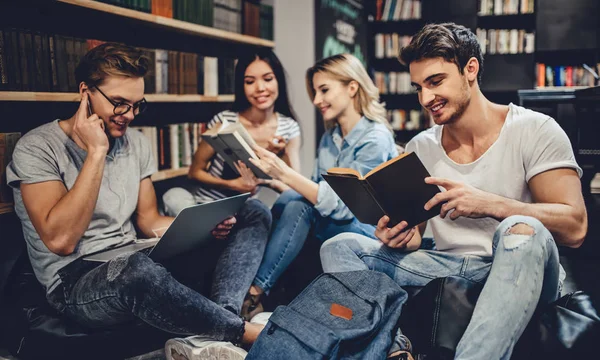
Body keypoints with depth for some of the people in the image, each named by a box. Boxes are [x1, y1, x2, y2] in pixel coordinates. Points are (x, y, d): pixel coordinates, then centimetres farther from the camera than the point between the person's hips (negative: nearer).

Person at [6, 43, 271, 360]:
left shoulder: (136, 143, 10)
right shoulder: (38, 148, -9)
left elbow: (148, 222, 13)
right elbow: (60, 239, -21)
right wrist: (96, 152, -20)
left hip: (136, 263, 7)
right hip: (75, 283, -7)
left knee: (254, 214, -4)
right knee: (137, 269, -44)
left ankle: (220, 322, -30)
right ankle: (244, 331, -21)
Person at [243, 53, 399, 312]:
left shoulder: (375, 139, -14)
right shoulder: (328, 139, 10)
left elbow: (341, 206, -23)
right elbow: (314, 194, 6)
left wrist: (287, 175, -29)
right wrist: (274, 182, -9)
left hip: (366, 231, -6)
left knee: (297, 206, -28)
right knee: (293, 201, -23)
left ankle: (255, 291, -23)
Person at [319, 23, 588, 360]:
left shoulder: (535, 130, -6)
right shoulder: (419, 148, 7)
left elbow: (574, 228, -16)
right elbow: (414, 237, 10)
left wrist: (488, 204, -30)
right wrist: (402, 239, -16)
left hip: (519, 270, -4)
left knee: (521, 230, -37)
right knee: (340, 247, -9)